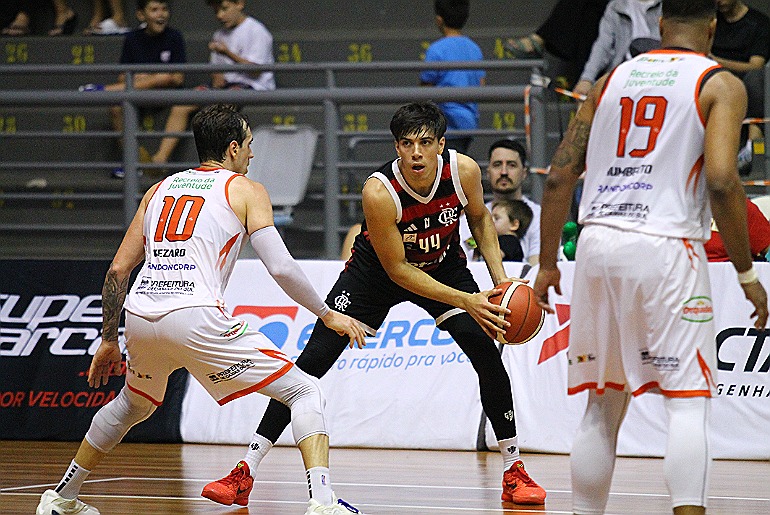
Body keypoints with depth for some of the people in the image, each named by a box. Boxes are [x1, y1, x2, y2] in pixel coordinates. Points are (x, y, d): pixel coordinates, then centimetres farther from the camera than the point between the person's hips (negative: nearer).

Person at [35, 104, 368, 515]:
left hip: (139, 319, 6)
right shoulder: (246, 190, 10)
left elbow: (117, 271, 22)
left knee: (133, 404, 36)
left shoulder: (159, 190, 24)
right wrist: (327, 315, 11)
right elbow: (281, 268, -1)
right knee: (305, 392, 2)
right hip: (196, 318, -6)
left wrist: (108, 340, 31)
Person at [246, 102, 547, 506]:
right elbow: (397, 270, -27)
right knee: (313, 359, -10)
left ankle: (514, 471, -2)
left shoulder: (463, 171, -25)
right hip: (377, 270, -3)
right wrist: (466, 301, -31)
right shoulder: (379, 192, -35)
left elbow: (479, 217, 0)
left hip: (443, 264, 3)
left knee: (484, 348, -16)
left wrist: (500, 279, -11)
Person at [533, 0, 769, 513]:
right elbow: (721, 181, -12)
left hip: (598, 241, 5)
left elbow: (560, 175, 14)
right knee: (688, 402, -3)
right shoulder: (721, 85, 2)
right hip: (665, 246, -5)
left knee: (604, 405, 14)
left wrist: (548, 264, 21)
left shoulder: (612, 80, 17)